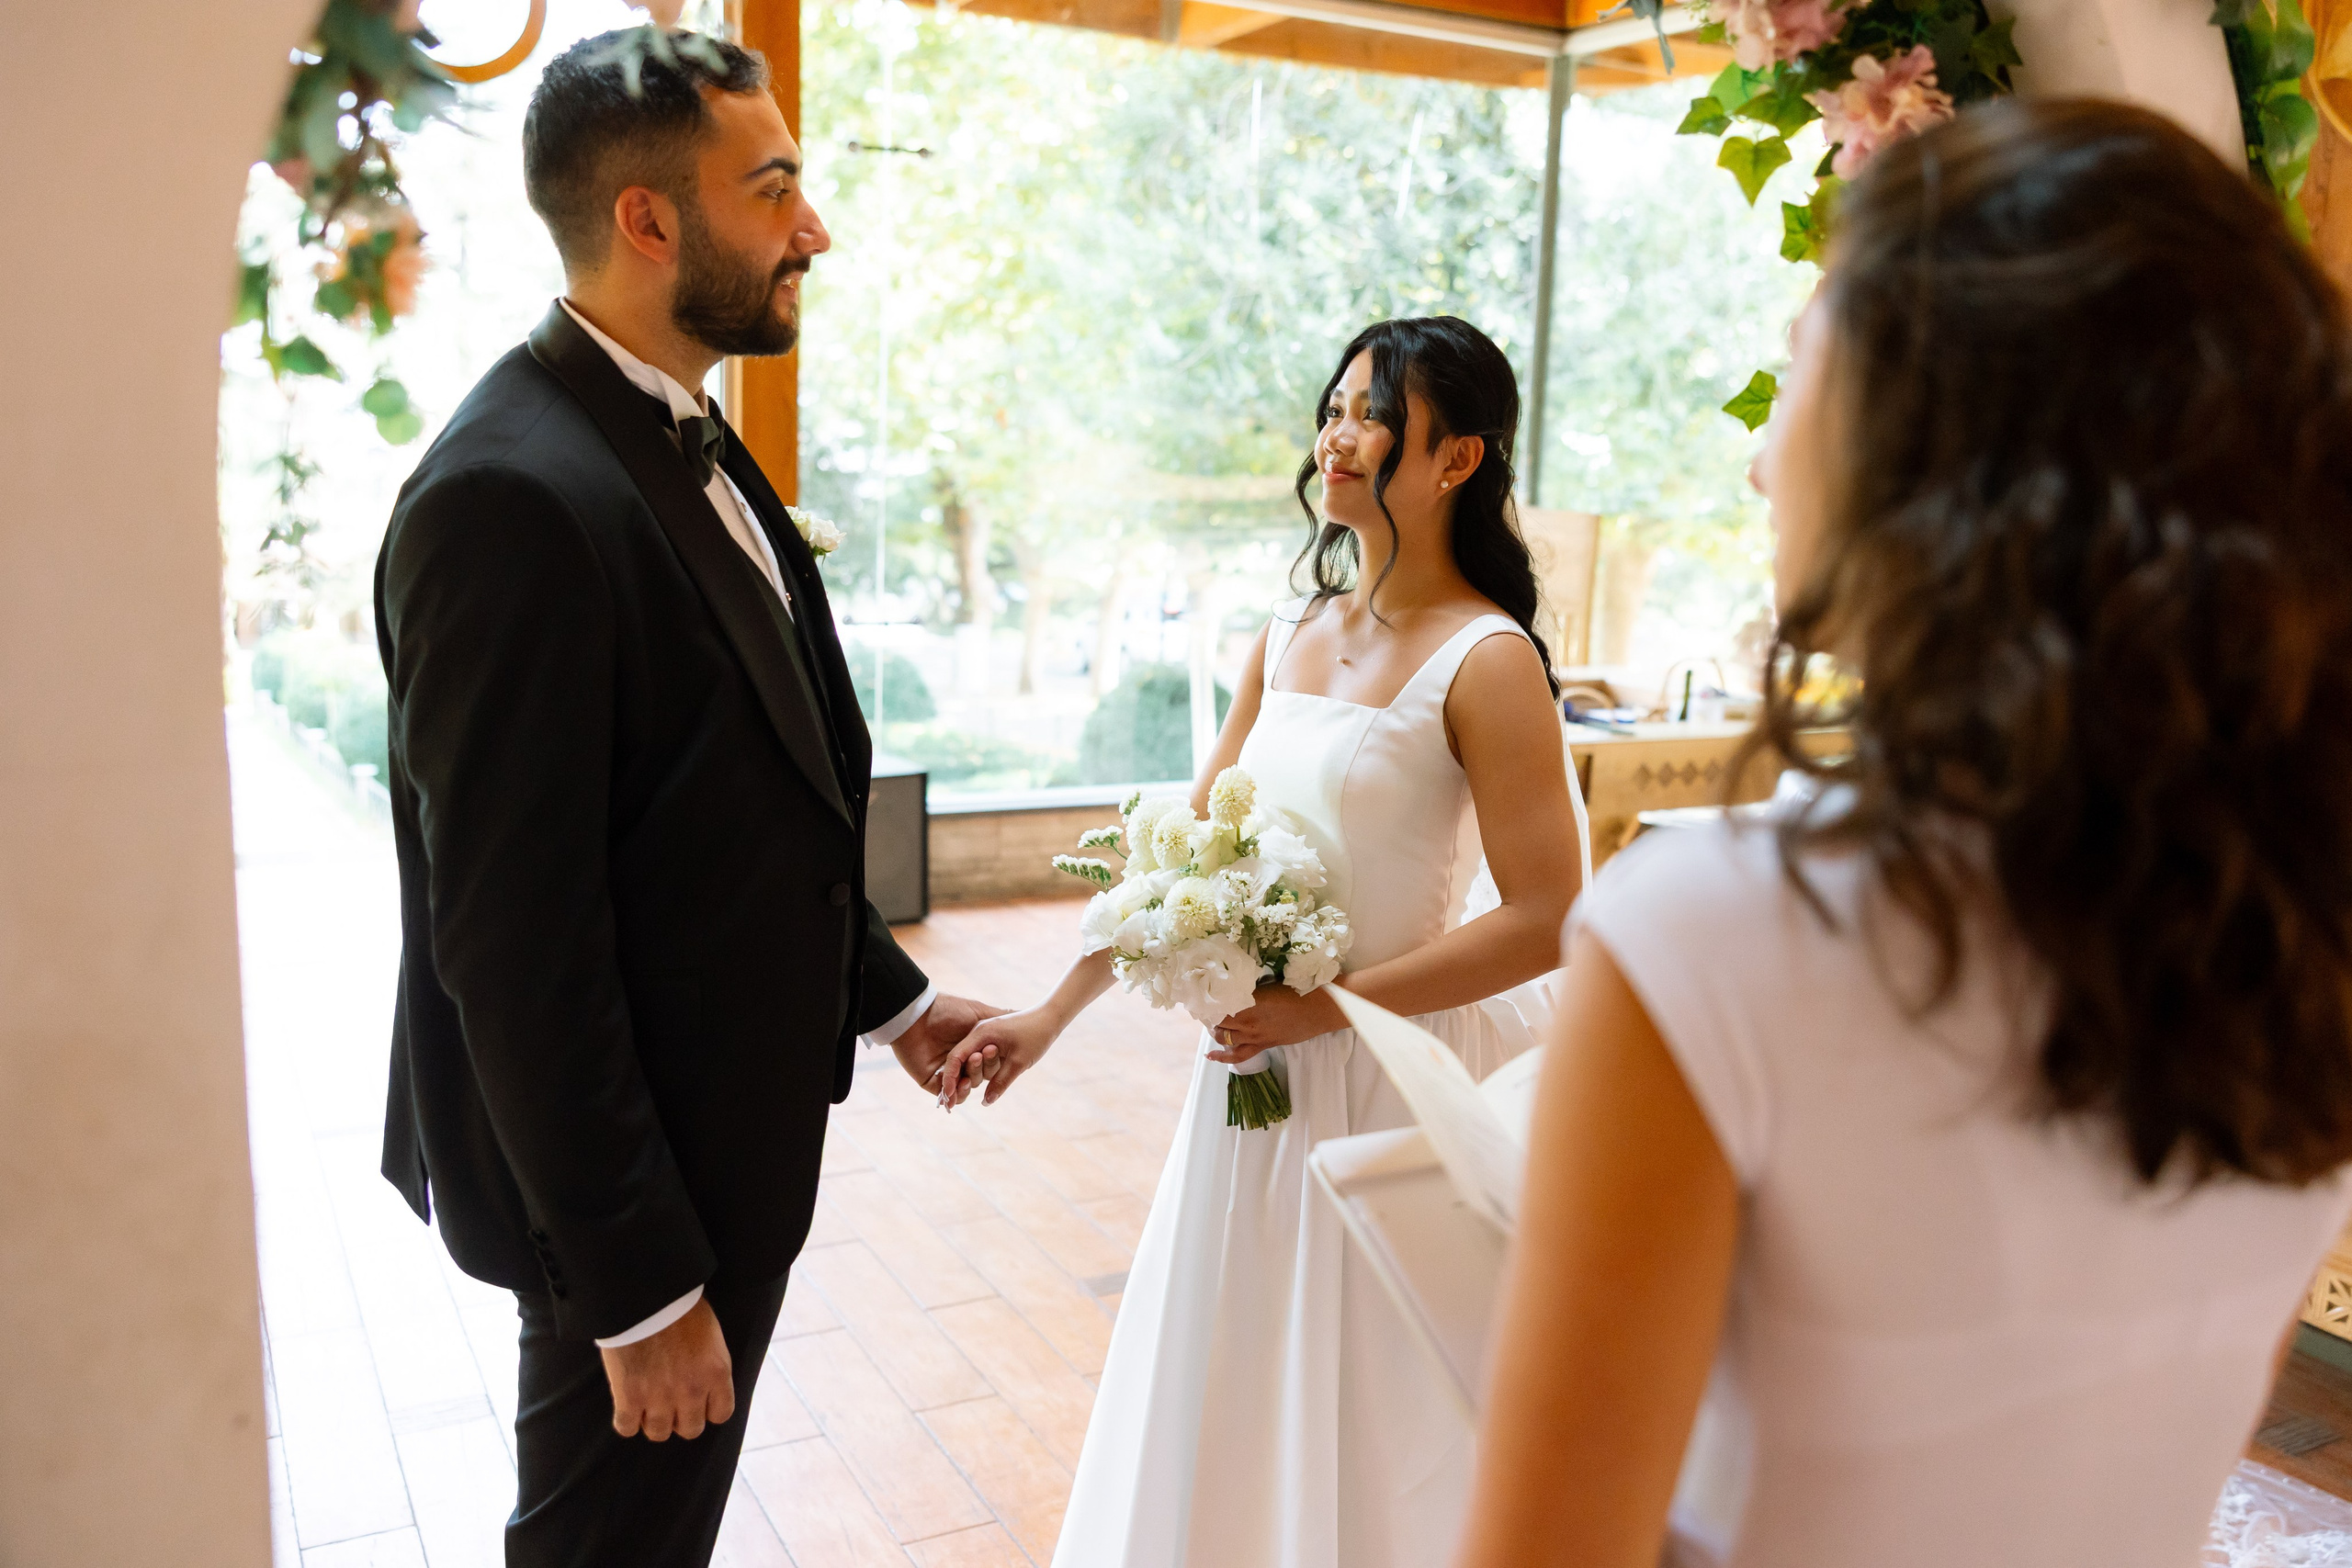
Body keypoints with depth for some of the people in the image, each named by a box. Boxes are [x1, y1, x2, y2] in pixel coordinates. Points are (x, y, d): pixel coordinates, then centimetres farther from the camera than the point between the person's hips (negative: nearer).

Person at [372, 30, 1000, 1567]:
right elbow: (515, 938, -25)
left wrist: (887, 989, 14)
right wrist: (639, 1288, -21)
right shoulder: (512, 497, -25)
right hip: (627, 1187, -8)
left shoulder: (690, 443, 5)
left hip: (720, 1125, 8)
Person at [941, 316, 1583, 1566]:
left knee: (1363, 1429, 11)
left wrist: (1327, 1007, -18)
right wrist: (1054, 1011, 9)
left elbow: (1543, 921, -17)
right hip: (1253, 1069, 6)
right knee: (1221, 1402, 20)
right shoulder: (1288, 639, 6)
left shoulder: (1485, 663, -14)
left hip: (1386, 1083, -6)